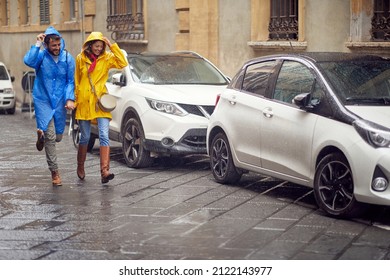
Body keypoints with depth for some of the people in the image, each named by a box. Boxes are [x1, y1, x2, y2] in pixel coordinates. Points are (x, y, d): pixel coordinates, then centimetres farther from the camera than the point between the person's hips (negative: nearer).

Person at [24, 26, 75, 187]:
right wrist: (37, 45, -25)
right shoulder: (41, 56, -8)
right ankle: (54, 172, -1)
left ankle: (41, 136, 46)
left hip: (59, 102, 3)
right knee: (49, 136, -11)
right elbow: (28, 61, -30)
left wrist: (70, 99, -8)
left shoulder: (68, 58, -1)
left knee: (58, 137, 10)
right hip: (43, 101, -3)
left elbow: (70, 81, 5)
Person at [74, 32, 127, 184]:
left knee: (104, 135, -13)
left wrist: (112, 46, -13)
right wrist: (74, 100, 8)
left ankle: (105, 171, -18)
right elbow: (76, 81, 11)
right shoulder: (80, 59, 5)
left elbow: (123, 63, -13)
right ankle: (80, 167, 29)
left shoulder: (106, 58, 4)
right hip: (84, 102, 1)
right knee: (85, 138, 8)